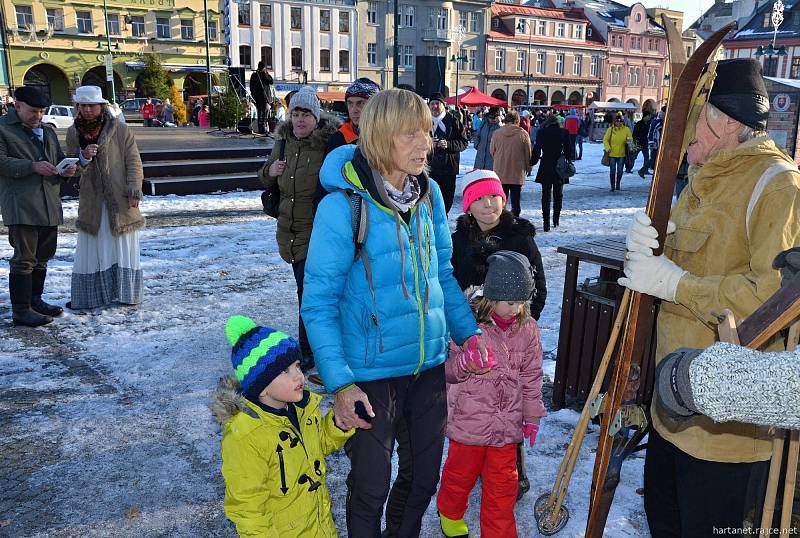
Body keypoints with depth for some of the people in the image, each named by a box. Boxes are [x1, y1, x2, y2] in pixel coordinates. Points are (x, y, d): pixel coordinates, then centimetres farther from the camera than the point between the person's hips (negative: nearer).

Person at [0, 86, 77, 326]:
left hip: (49, 205, 8)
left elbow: (59, 157, 26)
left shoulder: (47, 131, 19)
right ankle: (21, 310, -3)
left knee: (42, 257, 16)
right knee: (24, 259, -8)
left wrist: (66, 168, 3)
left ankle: (35, 300, 29)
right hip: (21, 206, -7)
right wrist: (32, 166, -22)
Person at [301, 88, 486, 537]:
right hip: (371, 374, -5)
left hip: (430, 365, 5)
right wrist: (340, 382, -19)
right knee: (371, 488, 12)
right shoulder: (343, 205, -18)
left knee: (425, 478, 21)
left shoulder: (429, 193, -1)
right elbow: (319, 302, -15)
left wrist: (469, 332, 0)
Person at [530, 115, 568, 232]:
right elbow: (568, 149, 0)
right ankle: (556, 220, 20)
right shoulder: (563, 132, -1)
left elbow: (536, 151, -3)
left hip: (545, 167, -1)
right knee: (558, 195, 16)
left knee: (546, 195, 3)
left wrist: (532, 163, 8)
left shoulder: (541, 133, -4)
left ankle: (546, 223, -3)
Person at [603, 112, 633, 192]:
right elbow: (605, 139, 1)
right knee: (612, 170, 2)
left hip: (622, 154, 1)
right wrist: (608, 148, -13)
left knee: (620, 171, 7)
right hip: (612, 154, -1)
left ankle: (618, 185, 25)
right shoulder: (610, 129, -1)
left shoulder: (626, 130, 2)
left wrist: (629, 142, -18)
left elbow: (630, 139, 5)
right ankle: (612, 186, 13)